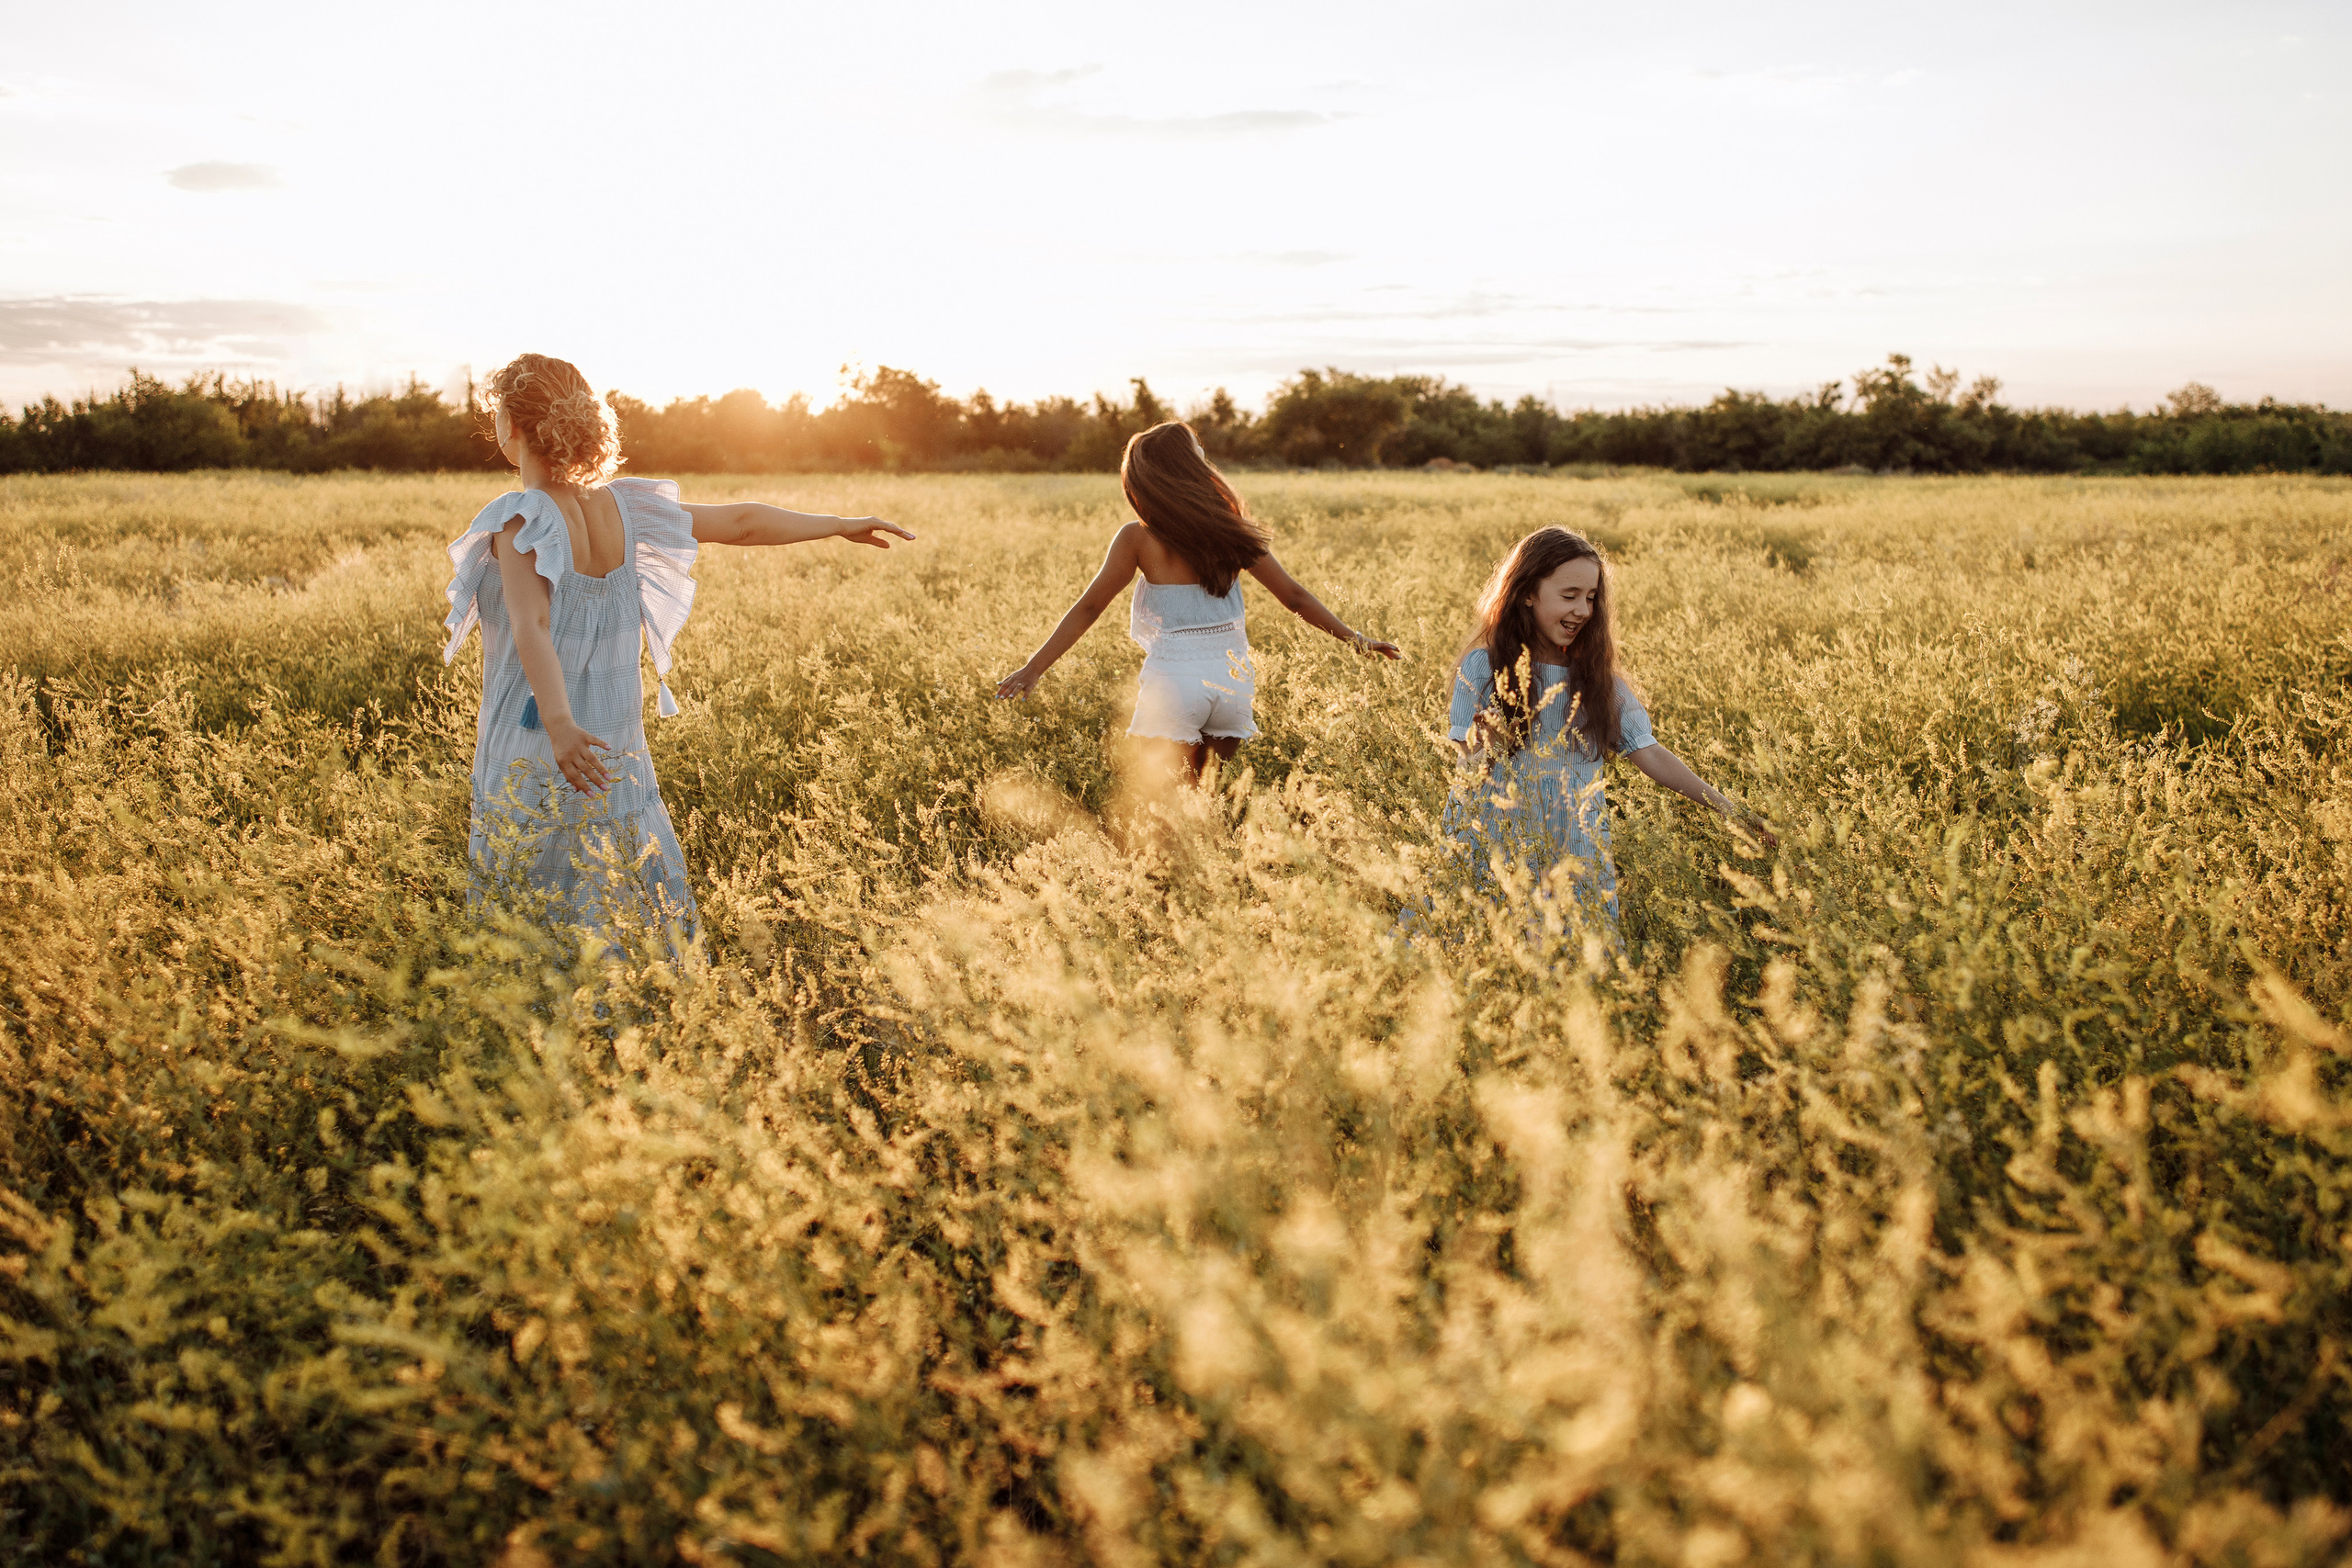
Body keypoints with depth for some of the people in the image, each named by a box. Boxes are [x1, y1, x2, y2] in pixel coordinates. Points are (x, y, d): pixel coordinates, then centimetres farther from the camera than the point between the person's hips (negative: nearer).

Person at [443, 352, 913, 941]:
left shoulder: (520, 519, -14)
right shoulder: (621, 507, 3)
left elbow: (531, 625, -30)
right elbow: (741, 521, 11)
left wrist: (558, 724, -44)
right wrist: (841, 525, 22)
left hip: (536, 760, -6)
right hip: (619, 757, 6)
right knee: (650, 918, 14)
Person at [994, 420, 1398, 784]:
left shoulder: (1137, 538, -5)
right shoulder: (1233, 531, 2)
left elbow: (1088, 608, -3)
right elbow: (1293, 596, 6)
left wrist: (1034, 668, 3)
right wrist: (1354, 638, 16)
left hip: (1172, 676, -3)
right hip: (1233, 676, 3)